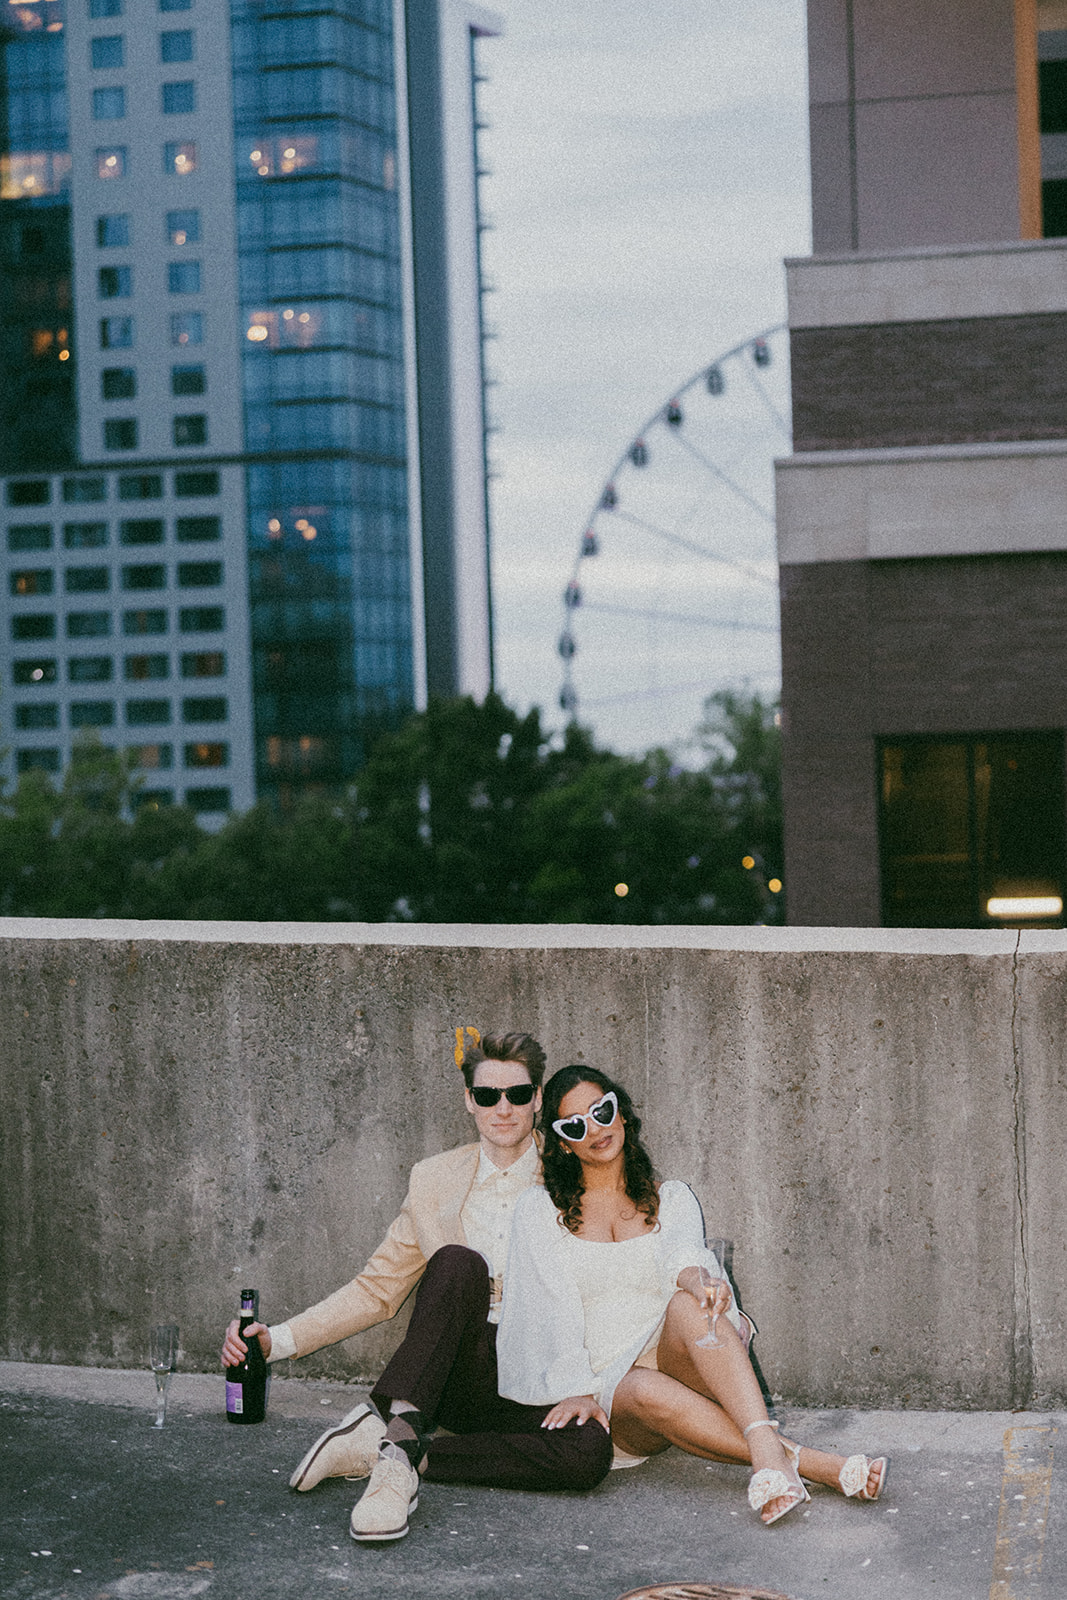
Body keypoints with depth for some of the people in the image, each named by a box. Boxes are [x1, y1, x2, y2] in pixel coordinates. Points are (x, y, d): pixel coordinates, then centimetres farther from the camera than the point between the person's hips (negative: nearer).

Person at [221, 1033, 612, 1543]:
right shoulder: (434, 1181, 9)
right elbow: (376, 1290, 12)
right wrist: (276, 1339, -1)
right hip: (454, 1377, 0)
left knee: (591, 1451, -34)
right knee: (459, 1262, -28)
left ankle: (387, 1450, -26)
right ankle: (401, 1434, -38)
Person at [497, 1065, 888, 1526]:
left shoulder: (672, 1199, 15)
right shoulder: (540, 1210, 11)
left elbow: (682, 1249, -10)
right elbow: (549, 1311, -1)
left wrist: (693, 1277, -35)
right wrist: (577, 1391, -16)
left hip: (675, 1361, 1)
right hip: (609, 1389, -1)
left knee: (687, 1304, -33)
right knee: (647, 1393, -38)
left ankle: (765, 1447, -53)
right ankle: (815, 1465, -46)